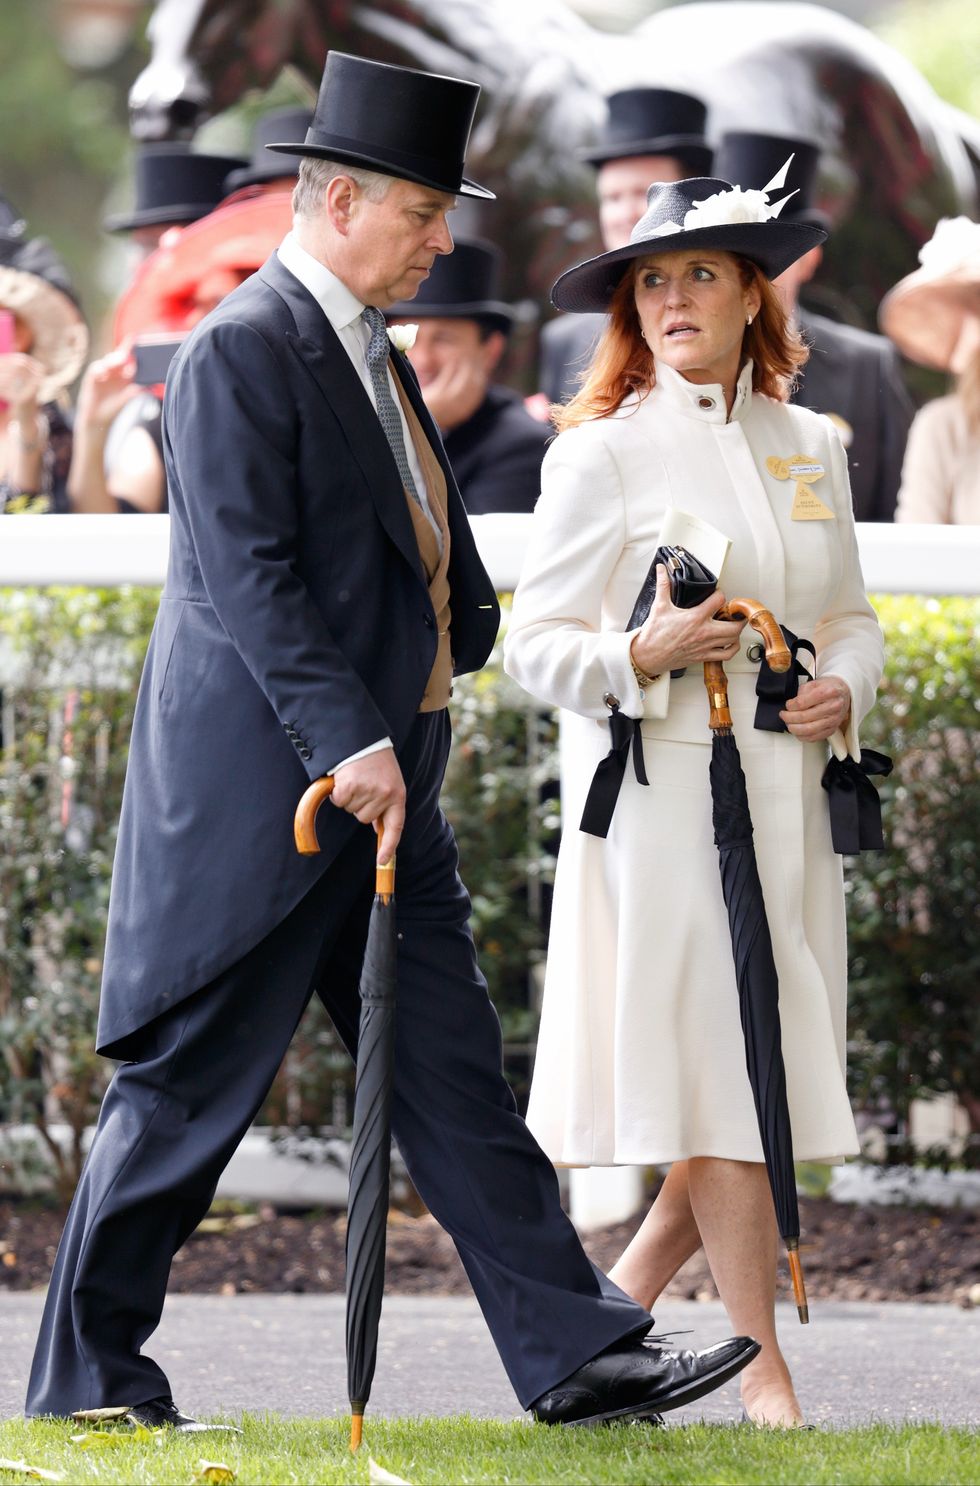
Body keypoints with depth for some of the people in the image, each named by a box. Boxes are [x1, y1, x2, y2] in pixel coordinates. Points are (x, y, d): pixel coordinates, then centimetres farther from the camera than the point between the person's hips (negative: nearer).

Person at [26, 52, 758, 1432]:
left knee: (455, 1079, 5)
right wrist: (345, 741, -25)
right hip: (259, 793, -9)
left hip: (380, 787, 9)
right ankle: (85, 1372, 9)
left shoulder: (372, 355, 17)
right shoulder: (242, 350, -13)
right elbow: (246, 577, -20)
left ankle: (576, 1353, 3)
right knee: (189, 1088, -1)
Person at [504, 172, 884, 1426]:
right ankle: (761, 1365, -1)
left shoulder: (808, 447, 13)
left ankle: (619, 1306, 22)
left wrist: (845, 689, -1)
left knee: (778, 1076, 5)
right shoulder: (601, 453, -2)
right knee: (719, 1079, -7)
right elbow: (536, 642, -3)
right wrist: (640, 656, -20)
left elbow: (853, 619, 20)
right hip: (662, 791, -5)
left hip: (787, 794, 5)